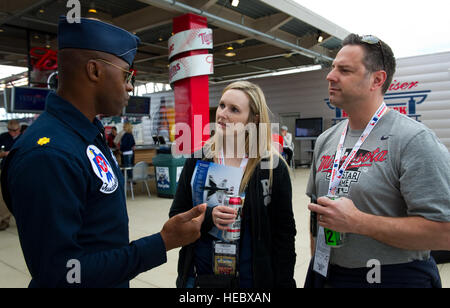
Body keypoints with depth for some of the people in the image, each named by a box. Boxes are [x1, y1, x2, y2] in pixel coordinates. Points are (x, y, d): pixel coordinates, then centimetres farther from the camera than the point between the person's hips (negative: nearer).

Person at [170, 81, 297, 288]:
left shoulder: (273, 167, -9)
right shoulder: (198, 160, -5)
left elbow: (284, 232, -4)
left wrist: (284, 282, -6)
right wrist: (208, 217, -21)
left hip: (251, 278, -1)